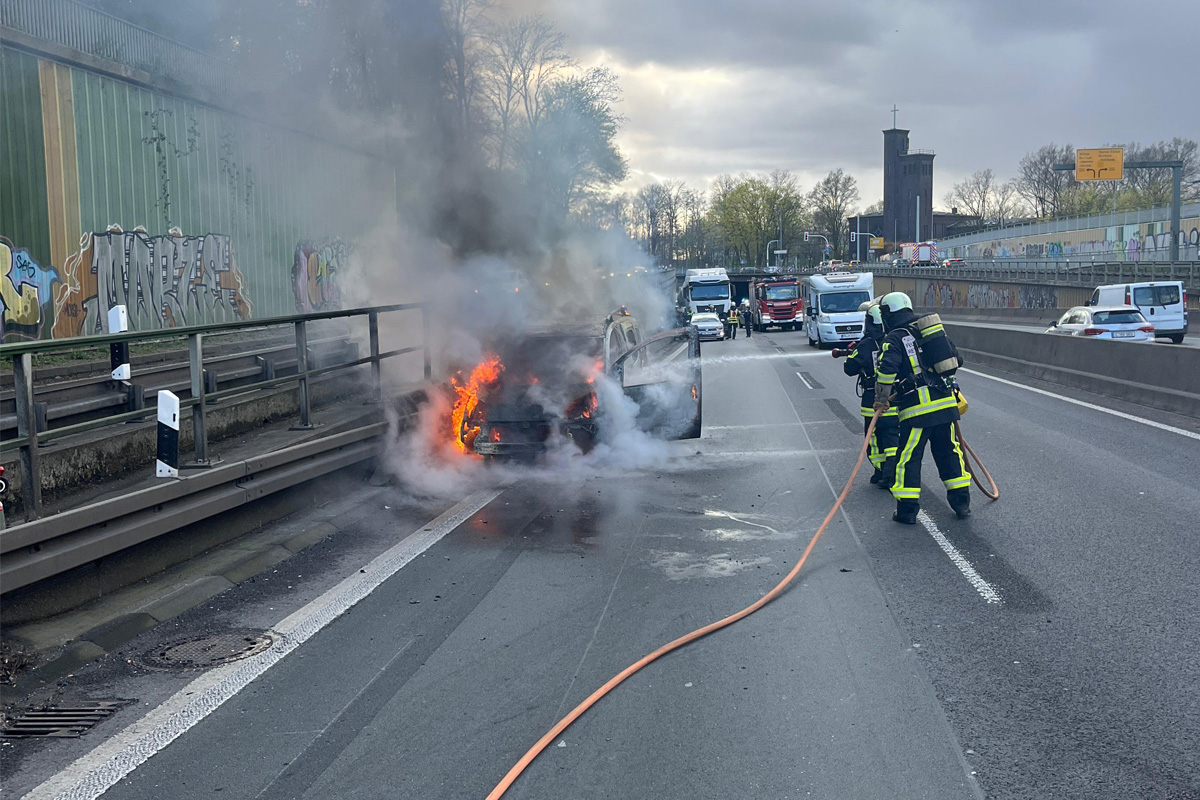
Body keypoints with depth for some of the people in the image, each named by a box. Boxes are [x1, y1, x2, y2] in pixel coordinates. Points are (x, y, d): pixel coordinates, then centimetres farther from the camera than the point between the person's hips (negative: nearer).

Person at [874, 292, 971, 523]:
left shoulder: (894, 339, -6)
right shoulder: (932, 331, 14)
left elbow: (887, 368, -21)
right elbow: (956, 359, 21)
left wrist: (881, 399, -9)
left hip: (917, 410, -6)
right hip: (946, 404, 6)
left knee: (908, 458, 4)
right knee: (949, 452, 17)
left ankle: (907, 510, 6)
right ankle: (961, 503, 21)